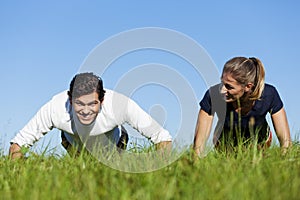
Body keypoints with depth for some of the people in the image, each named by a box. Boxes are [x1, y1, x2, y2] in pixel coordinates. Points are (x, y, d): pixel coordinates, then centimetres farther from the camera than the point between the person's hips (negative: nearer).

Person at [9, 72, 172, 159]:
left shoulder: (119, 104, -44)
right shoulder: (55, 108, -42)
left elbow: (162, 137, -35)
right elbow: (18, 143, -30)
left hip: (112, 147, 0)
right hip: (75, 147, 1)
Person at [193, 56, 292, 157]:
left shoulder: (269, 95, -33)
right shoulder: (213, 95, -34)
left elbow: (285, 140, -24)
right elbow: (199, 143, -27)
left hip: (259, 142, 0)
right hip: (225, 145, 0)